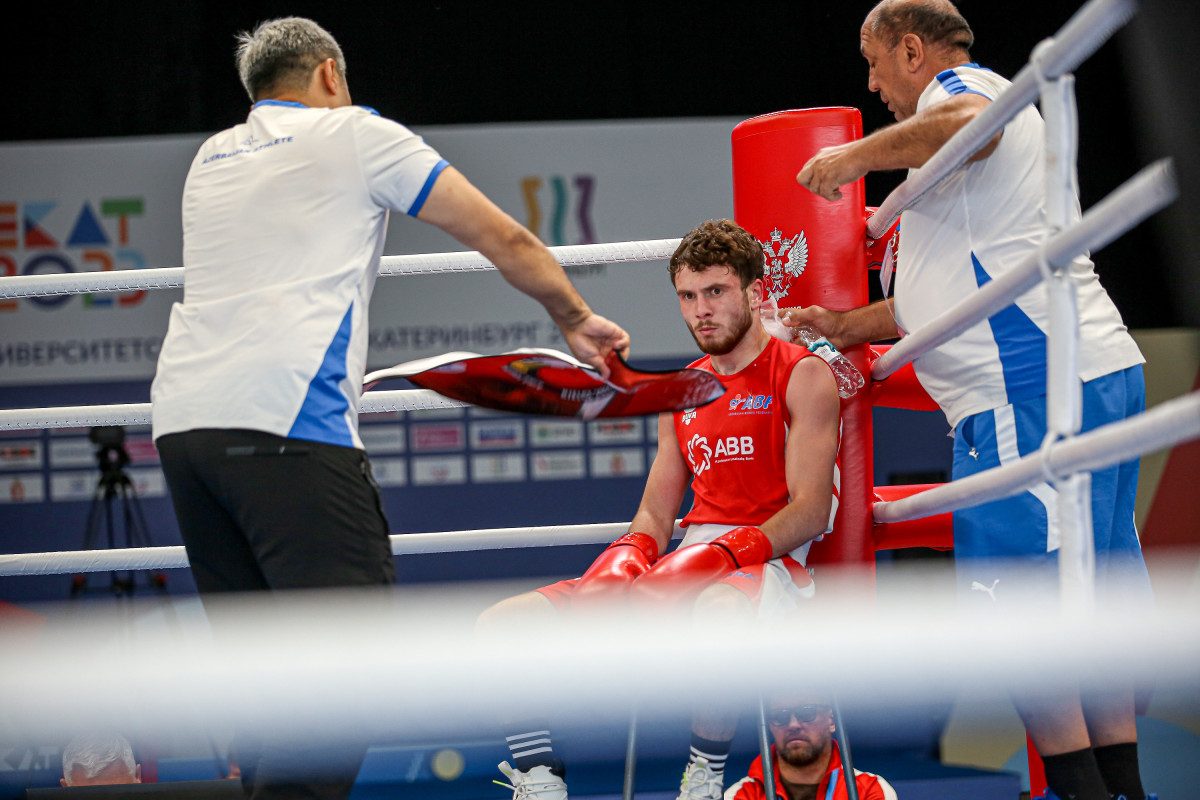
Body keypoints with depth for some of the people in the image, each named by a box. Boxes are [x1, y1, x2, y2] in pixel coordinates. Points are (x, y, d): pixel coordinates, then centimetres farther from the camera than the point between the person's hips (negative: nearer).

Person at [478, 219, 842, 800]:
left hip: (769, 563, -6)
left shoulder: (803, 376, 2)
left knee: (719, 616, -46)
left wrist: (722, 555, -23)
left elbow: (811, 510, -9)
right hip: (686, 568, 7)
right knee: (502, 626, -8)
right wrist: (630, 556, -5)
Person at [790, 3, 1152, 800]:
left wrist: (859, 154, -16)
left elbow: (969, 128, -29)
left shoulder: (961, 86, 1)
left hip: (1032, 390, -10)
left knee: (1013, 597, -9)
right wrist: (844, 326, 33)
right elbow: (947, 297, 34)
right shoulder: (989, 105, 31)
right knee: (1090, 592, 11)